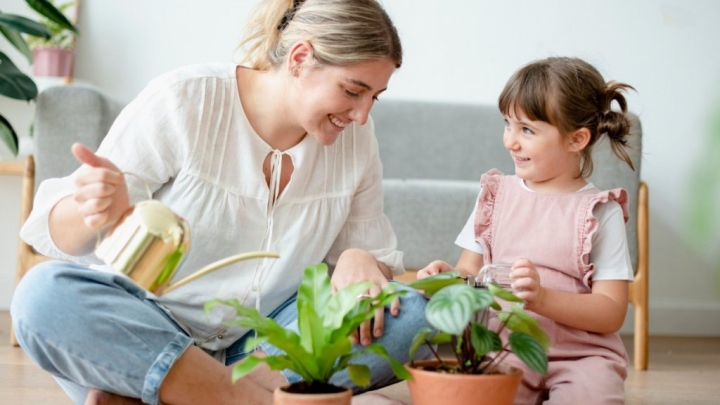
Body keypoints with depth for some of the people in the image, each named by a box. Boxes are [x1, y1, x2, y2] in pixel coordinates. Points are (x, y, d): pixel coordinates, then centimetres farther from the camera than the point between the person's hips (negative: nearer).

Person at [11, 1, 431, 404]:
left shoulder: (355, 139, 0)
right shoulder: (181, 102, -13)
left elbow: (380, 258, 7)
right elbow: (56, 234, -11)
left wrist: (361, 262, -18)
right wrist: (98, 212, -36)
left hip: (261, 347, 4)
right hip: (137, 333, -3)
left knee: (409, 315, -20)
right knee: (45, 295, -31)